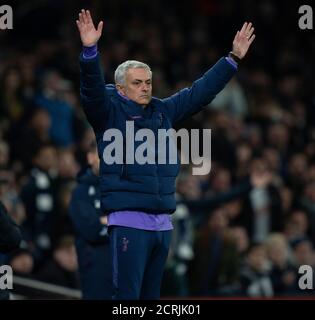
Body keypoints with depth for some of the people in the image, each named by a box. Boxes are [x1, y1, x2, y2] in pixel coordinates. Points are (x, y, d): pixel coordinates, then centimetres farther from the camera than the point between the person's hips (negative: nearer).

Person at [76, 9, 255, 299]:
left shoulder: (163, 111, 16)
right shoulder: (110, 111, 0)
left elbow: (201, 92, 23)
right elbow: (92, 90, -18)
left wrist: (234, 58, 24)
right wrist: (90, 50, -34)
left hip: (163, 223, 7)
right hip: (129, 222, -7)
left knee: (151, 295, 12)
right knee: (127, 295, -10)